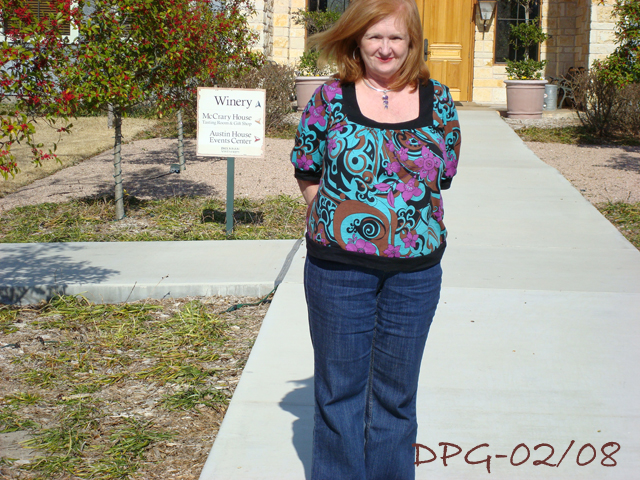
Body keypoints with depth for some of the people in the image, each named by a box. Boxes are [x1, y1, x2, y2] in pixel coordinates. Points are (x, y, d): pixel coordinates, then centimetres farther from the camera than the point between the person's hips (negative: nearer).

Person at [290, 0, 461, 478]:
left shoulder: (437, 99, 4)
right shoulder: (331, 97, -1)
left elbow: (442, 175, 11)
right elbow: (308, 174, 5)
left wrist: (401, 221, 1)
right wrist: (344, 221, -3)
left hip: (414, 268, 1)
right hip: (338, 264, -1)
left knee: (396, 392, 13)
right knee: (340, 385, 10)